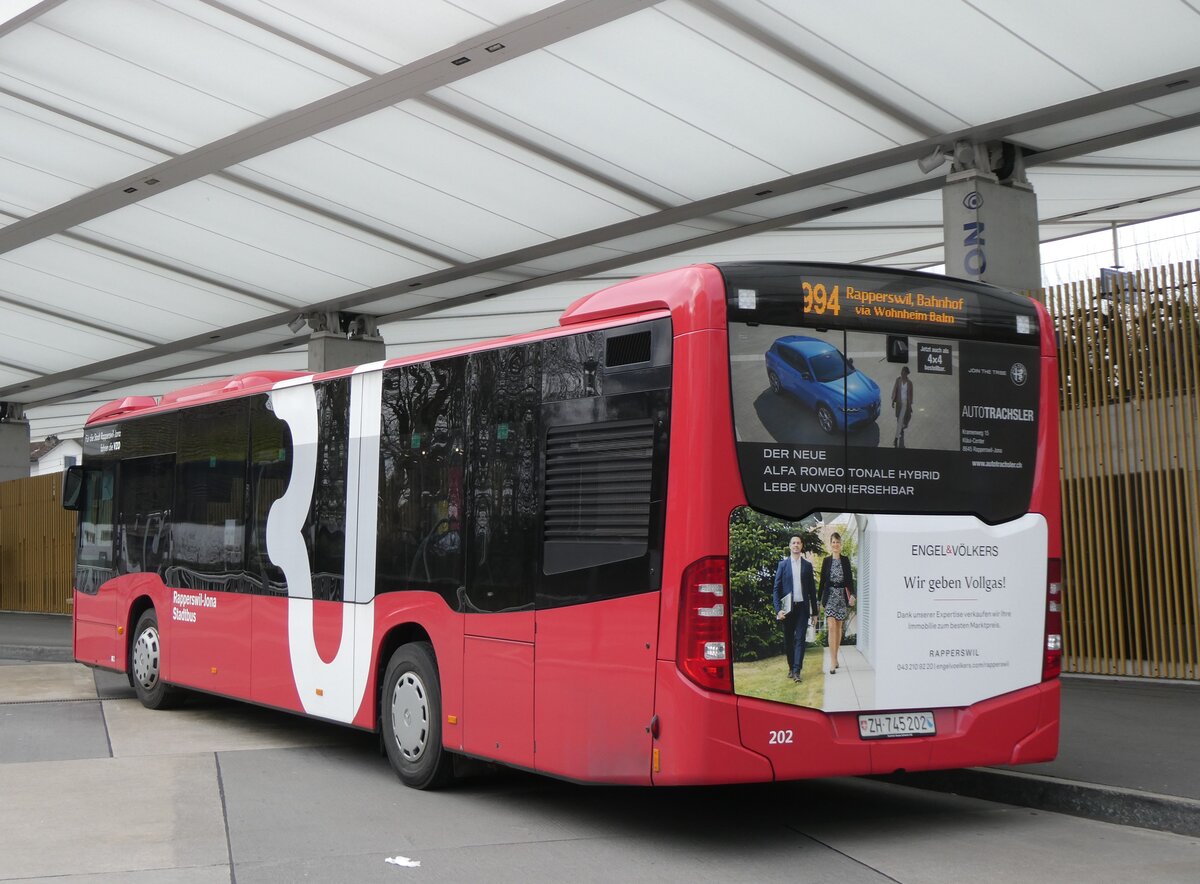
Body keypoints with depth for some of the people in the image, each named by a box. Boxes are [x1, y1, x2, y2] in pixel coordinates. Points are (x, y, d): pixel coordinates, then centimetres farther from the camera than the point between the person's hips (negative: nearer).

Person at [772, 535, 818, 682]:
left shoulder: (807, 565, 9)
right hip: (788, 608, 0)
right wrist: (778, 609, -9)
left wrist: (814, 612, 7)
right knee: (788, 640, 6)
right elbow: (776, 588, 3)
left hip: (802, 607, 0)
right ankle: (791, 667, 20)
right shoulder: (783, 565, 6)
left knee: (800, 639, -8)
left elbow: (812, 589, 10)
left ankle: (796, 671, -12)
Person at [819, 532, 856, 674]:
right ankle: (833, 662, -17)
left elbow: (849, 579, 6)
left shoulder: (845, 560, 7)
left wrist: (852, 594, -7)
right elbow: (822, 580, 7)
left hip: (842, 595, 2)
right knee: (832, 627, -13)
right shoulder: (826, 561, 5)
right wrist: (820, 599, 6)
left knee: (839, 627, 7)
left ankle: (835, 658, 18)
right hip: (830, 595, -2)